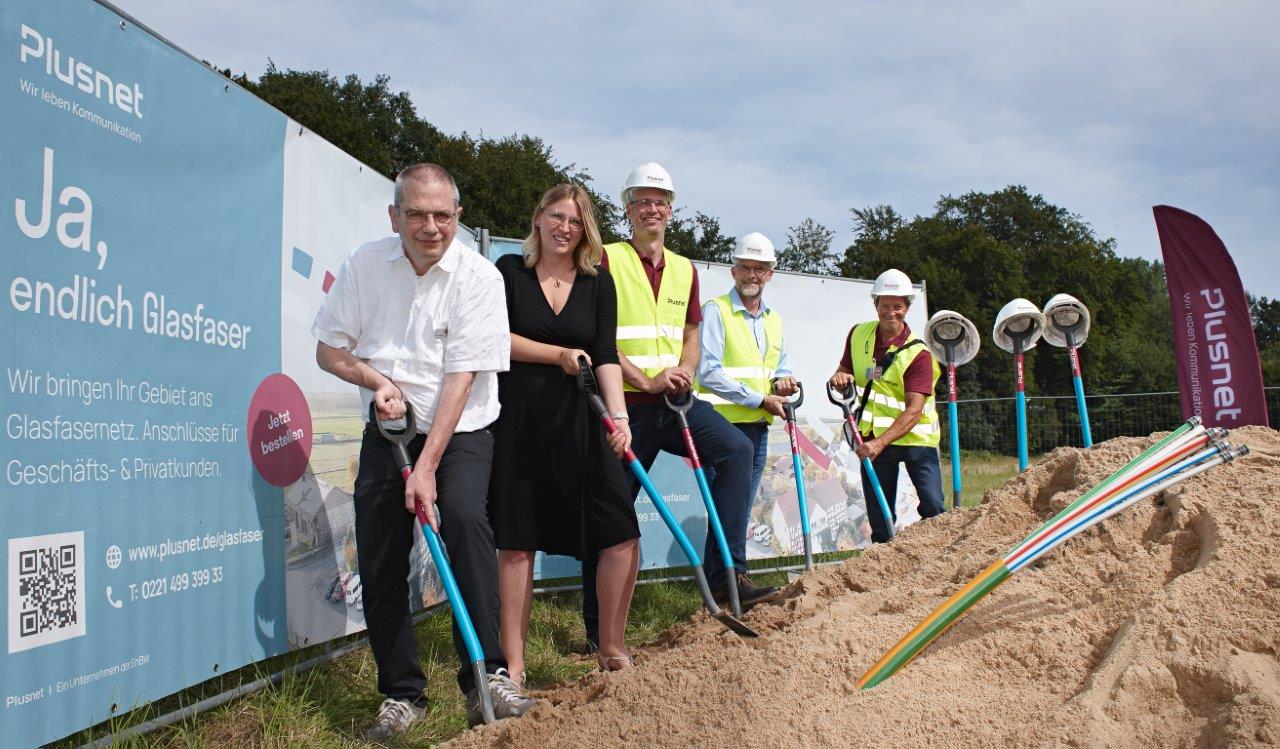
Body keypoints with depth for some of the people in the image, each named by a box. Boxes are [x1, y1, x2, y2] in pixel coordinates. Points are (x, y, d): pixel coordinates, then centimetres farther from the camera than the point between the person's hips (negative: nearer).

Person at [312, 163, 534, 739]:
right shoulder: (363, 265, 0)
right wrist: (375, 379, -15)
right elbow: (328, 349, 6)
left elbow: (462, 375, -17)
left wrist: (427, 466, -22)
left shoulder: (478, 276, -11)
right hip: (388, 431, 4)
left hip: (460, 432, -3)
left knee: (465, 517, -29)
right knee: (378, 561, 1)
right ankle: (402, 693, 17)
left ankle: (486, 676, -20)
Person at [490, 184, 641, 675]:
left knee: (622, 536, -4)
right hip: (517, 421, -2)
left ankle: (612, 647, 15)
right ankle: (513, 662, 15)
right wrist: (559, 354, -9)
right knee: (515, 541, 3)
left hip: (578, 423, 2)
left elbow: (606, 356, -2)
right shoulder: (510, 270, 4)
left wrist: (619, 416, -16)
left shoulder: (598, 284, 8)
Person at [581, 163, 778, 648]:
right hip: (626, 404, -4)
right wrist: (645, 382, -16)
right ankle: (597, 626, 15)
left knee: (736, 448, -18)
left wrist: (683, 372, -2)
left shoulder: (685, 269, 15)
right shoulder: (607, 260, -2)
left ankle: (725, 572, -13)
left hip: (674, 400, 5)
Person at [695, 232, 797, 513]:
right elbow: (708, 373, -15)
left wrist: (783, 380, 0)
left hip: (759, 428, 7)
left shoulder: (774, 319, 17)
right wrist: (761, 400, -15)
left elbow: (780, 369, 26)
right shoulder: (715, 310, -6)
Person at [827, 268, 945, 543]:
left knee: (933, 507, -13)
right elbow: (845, 371, 14)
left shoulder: (918, 353, -14)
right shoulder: (858, 334, 2)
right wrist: (839, 377, -12)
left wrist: (880, 442, -29)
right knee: (879, 516, 8)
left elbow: (914, 410, -20)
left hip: (915, 437, -4)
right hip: (873, 439, 4)